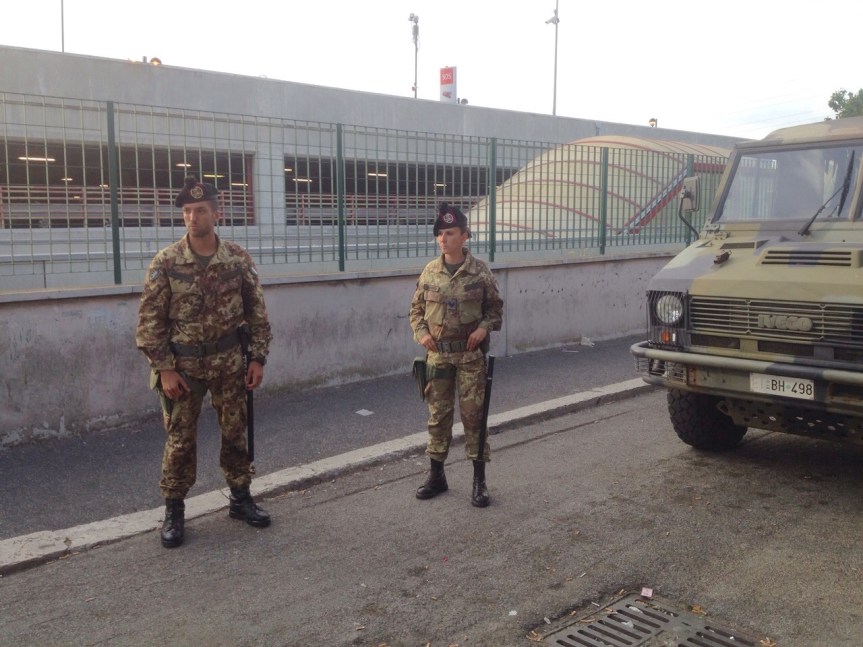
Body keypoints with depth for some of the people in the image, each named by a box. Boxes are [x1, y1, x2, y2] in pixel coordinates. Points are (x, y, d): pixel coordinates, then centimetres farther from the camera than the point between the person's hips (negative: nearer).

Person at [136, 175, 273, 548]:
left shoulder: (238, 258, -2)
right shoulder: (165, 262, -8)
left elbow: (256, 310, 3)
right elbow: (150, 320, -6)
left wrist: (258, 358, -1)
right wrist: (164, 369, -11)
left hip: (229, 361, 2)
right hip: (183, 364, -2)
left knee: (236, 432, 11)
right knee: (180, 440, 5)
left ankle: (240, 499, 28)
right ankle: (174, 512, 19)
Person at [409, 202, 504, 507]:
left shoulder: (480, 271, -5)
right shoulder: (429, 272, 2)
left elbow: (495, 308, 5)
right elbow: (416, 308, 11)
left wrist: (484, 327, -13)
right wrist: (421, 332, -6)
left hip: (470, 355, -2)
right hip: (438, 355, 3)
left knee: (473, 414, 1)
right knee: (438, 414, 10)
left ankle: (479, 480, 11)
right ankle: (436, 475, 23)